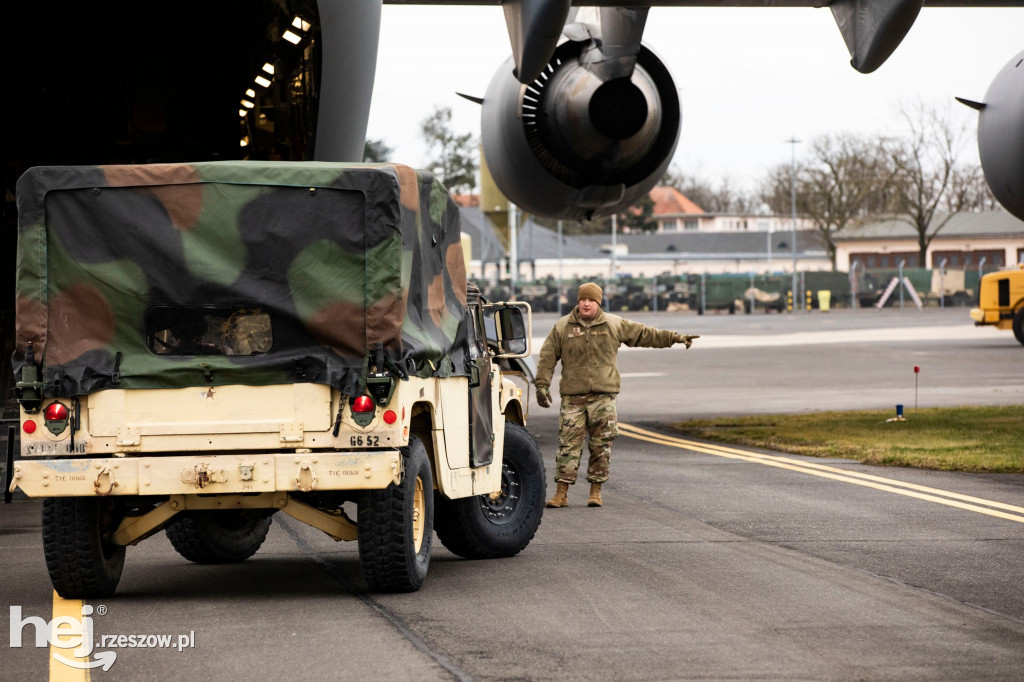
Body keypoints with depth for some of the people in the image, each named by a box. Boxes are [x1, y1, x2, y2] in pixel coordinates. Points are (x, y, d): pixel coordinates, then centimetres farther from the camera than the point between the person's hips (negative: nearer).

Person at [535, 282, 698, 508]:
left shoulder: (614, 324, 8)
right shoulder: (562, 327, 6)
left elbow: (644, 334, 14)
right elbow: (547, 357, 6)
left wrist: (675, 337, 11)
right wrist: (542, 385, -2)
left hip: (603, 395, 1)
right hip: (573, 396, -1)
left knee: (601, 445, -2)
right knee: (569, 443, -5)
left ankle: (596, 491, 7)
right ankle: (562, 493, -2)